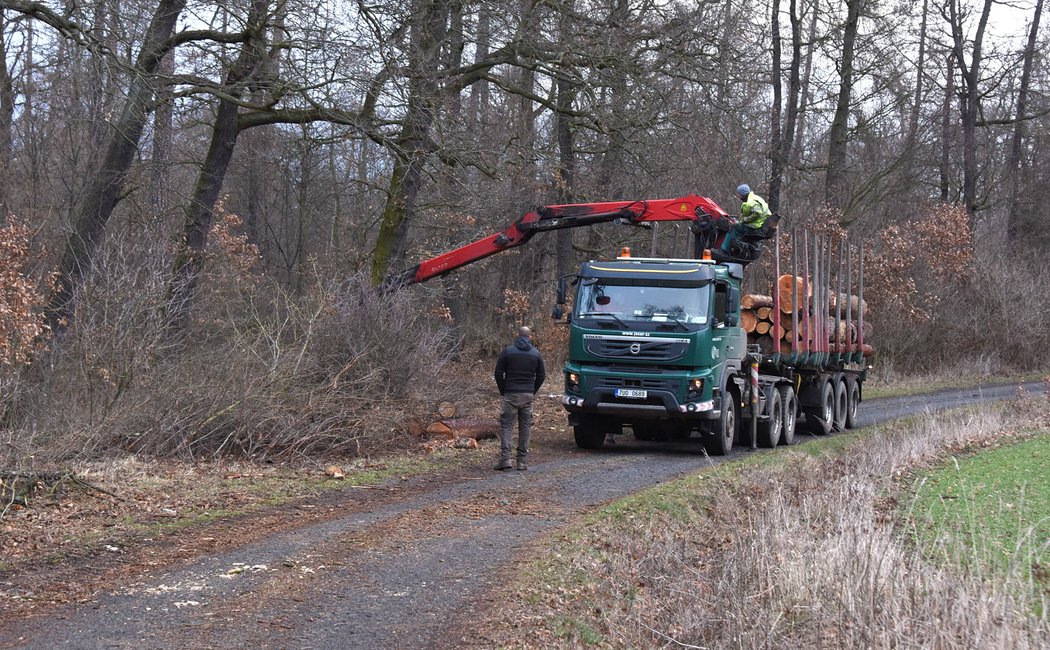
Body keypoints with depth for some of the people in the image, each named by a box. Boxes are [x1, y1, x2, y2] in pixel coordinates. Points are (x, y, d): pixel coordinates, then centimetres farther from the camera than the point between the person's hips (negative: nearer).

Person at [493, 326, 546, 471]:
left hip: (511, 394, -2)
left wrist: (503, 391, 8)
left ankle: (505, 458, -15)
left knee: (506, 425, -1)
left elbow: (498, 373, -3)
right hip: (528, 395, 2)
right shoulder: (536, 354, 4)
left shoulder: (507, 351, -2)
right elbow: (542, 375, 6)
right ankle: (522, 461, 5)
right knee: (525, 426, 7)